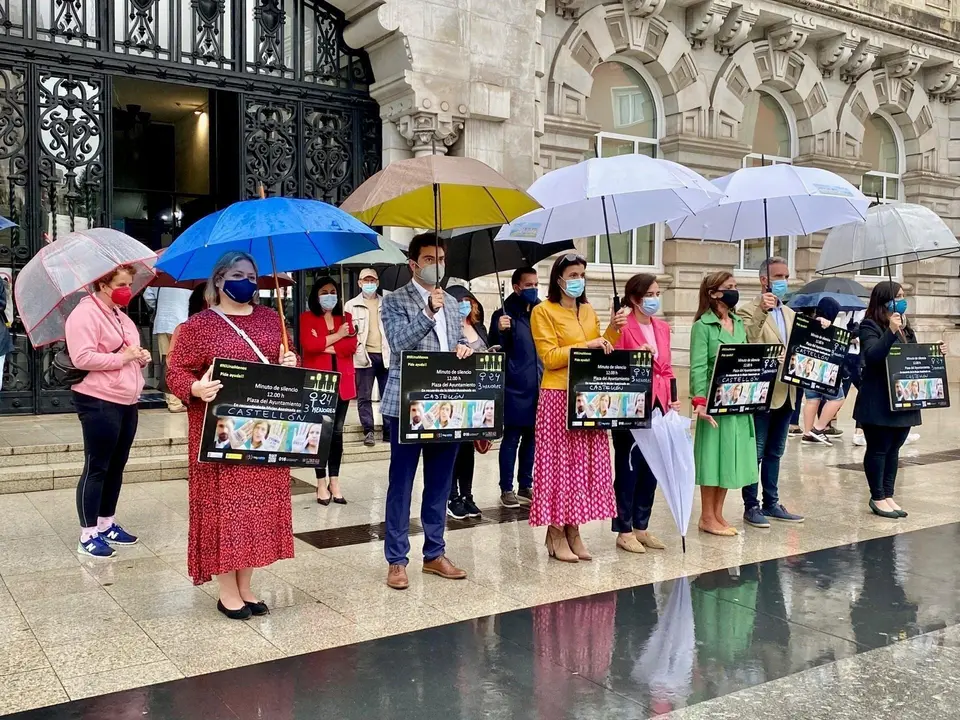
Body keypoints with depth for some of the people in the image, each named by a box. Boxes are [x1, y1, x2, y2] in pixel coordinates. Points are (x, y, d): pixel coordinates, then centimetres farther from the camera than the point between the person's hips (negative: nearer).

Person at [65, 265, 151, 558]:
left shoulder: (121, 316, 17)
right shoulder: (85, 314, -12)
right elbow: (82, 358, -23)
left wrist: (141, 357, 6)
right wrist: (121, 358, -20)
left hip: (127, 402, 9)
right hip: (99, 403, -9)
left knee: (117, 466, 15)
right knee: (96, 468, -3)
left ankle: (107, 525, 27)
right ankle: (87, 536, 5)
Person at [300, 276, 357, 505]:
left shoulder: (345, 318, 12)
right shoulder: (307, 318, 3)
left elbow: (352, 345, -3)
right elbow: (308, 345, -14)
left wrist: (324, 346, -10)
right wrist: (337, 335, -7)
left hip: (342, 382, 3)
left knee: (337, 432, 6)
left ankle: (335, 481, 13)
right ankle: (321, 482, 6)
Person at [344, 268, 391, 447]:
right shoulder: (351, 305, 8)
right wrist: (354, 348, -8)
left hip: (385, 355, 2)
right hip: (364, 356, -2)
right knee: (364, 396, -2)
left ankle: (389, 432, 11)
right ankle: (368, 432, 2)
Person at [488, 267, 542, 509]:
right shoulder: (505, 314, -5)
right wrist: (500, 331, -25)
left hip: (537, 386, 5)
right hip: (515, 387, -5)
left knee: (531, 437, 12)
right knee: (511, 438, 0)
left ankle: (526, 486, 22)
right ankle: (507, 489, 8)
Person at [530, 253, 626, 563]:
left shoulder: (588, 310, 15)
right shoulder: (543, 311, -4)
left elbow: (601, 352, 16)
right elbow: (549, 357, -13)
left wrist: (612, 331, 1)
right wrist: (585, 346, -18)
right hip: (558, 396, -6)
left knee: (584, 461, 7)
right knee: (559, 461, -3)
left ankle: (573, 529, 16)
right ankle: (556, 533, 6)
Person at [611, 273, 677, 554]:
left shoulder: (663, 328, 13)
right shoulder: (623, 328, -9)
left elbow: (667, 368, 17)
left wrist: (672, 398, 8)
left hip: (658, 406, 7)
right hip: (630, 408, -7)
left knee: (651, 468, 11)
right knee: (628, 468, 2)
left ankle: (641, 526, 23)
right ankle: (624, 530, 12)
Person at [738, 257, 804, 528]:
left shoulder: (791, 314, 16)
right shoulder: (749, 310, -8)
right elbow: (745, 343, -25)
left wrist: (805, 362, 0)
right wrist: (762, 311, -31)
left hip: (786, 392, 8)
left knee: (775, 452, 15)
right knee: (755, 452, 0)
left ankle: (771, 503, 23)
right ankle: (751, 506, 8)